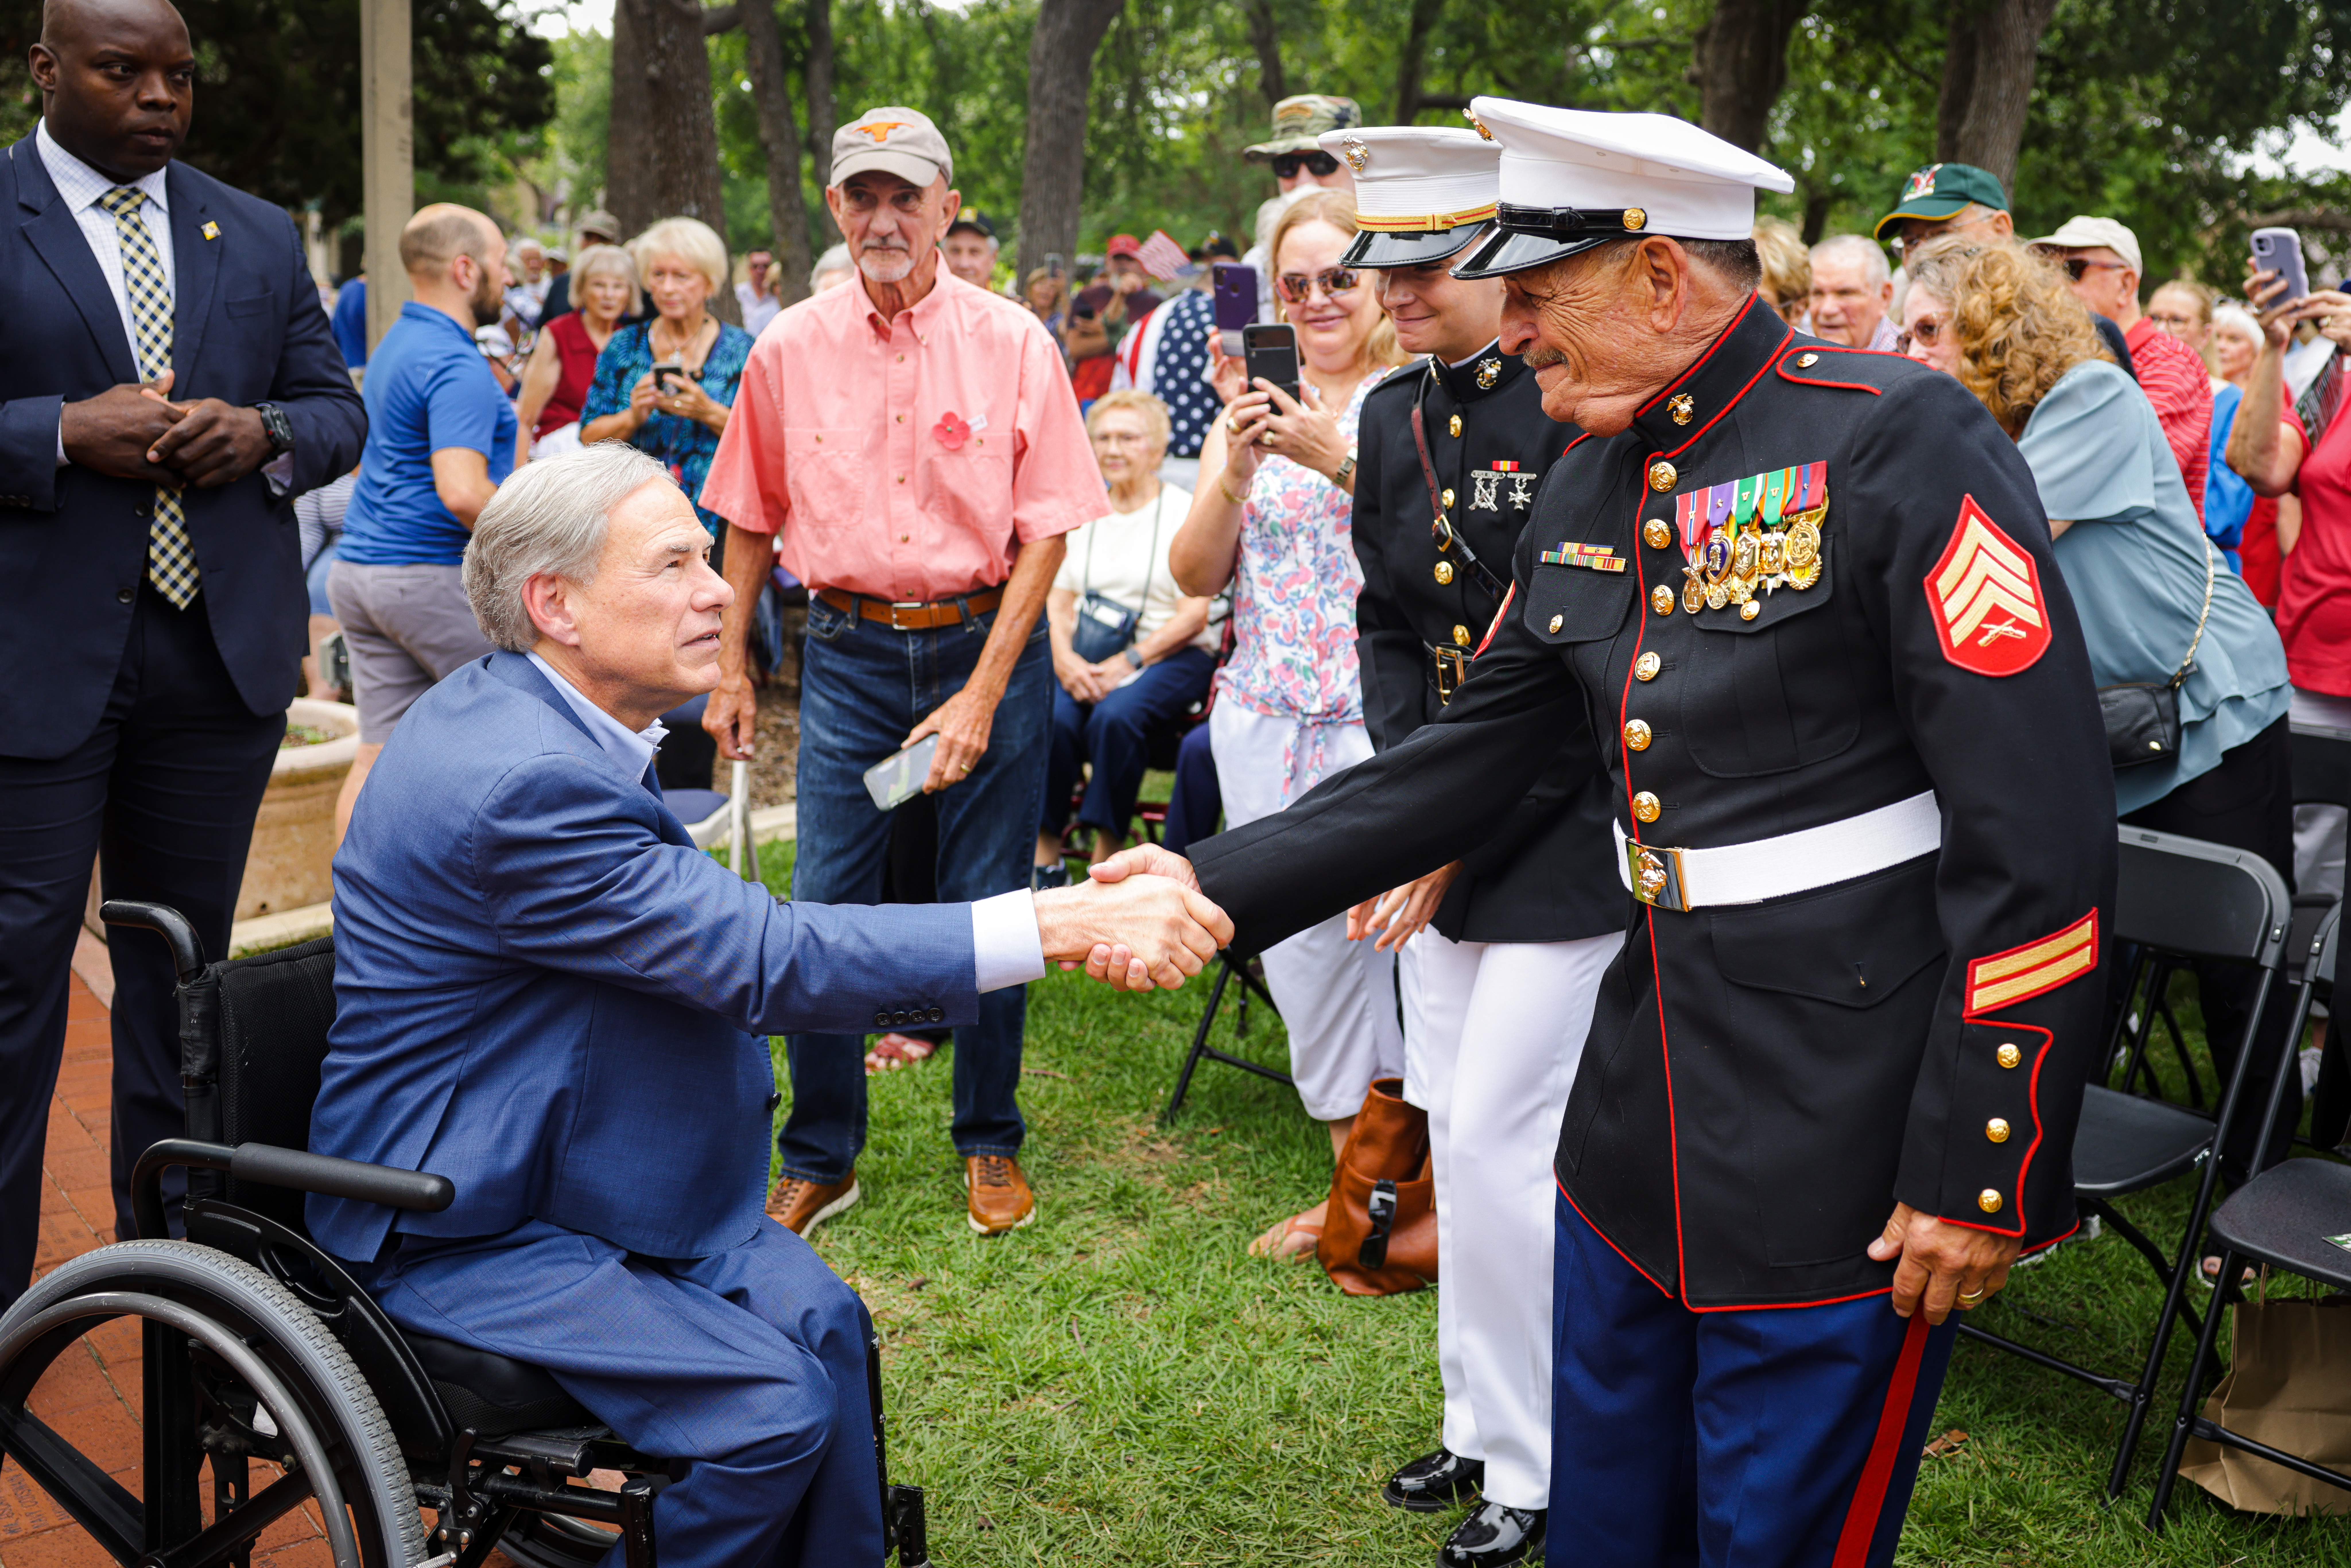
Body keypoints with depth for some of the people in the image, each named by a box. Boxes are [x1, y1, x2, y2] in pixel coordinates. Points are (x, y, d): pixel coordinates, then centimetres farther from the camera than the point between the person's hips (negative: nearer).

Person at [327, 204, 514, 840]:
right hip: (432, 574, -9)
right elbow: (461, 491, -28)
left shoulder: (394, 345, 16)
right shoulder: (458, 367, -16)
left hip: (359, 571, 9)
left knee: (381, 752, 8)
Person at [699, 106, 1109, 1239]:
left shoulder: (1013, 344, -5)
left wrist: (984, 692, -12)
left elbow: (1046, 529, -6)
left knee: (990, 909, 6)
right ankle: (819, 1158, 19)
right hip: (847, 654, 2)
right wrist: (730, 669, 9)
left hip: (987, 645, -1)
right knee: (825, 907, 3)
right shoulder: (789, 350, 1)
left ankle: (991, 1143, 25)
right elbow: (750, 522, 11)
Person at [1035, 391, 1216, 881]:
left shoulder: (1184, 511, 2)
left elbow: (1194, 615, -5)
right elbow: (1057, 601, 12)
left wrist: (1130, 661, -15)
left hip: (1170, 654, -3)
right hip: (1086, 654, 4)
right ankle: (1044, 855, -21)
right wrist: (1064, 657, -9)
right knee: (1054, 717, -29)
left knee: (1116, 715, -34)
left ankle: (1107, 860, -24)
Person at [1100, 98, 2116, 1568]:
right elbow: (1471, 757, 12)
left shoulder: (1898, 440, -16)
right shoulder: (1587, 491, 8)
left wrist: (1984, 1170, -18)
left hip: (1845, 1143, -7)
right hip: (1644, 1110, 7)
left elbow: (2039, 826, -19)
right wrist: (1222, 885, 3)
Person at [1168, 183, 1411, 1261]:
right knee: (1295, 940, 9)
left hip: (1380, 718, -5)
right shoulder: (1253, 406, 12)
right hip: (1265, 717, 5)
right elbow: (1195, 575, 6)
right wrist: (1237, 473, -10)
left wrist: (1343, 461, -22)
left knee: (1368, 925, -9)